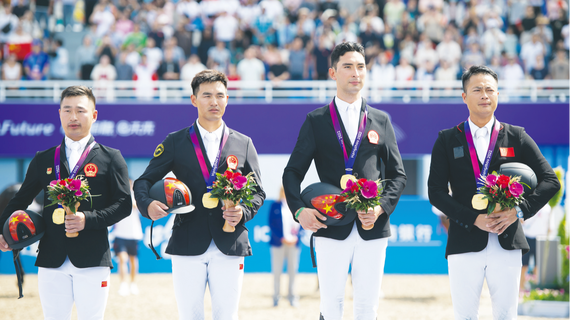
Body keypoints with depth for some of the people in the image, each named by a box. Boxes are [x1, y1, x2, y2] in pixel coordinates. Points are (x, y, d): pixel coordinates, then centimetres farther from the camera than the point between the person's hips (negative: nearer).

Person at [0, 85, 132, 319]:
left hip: (91, 262, -2)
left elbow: (123, 205, 0)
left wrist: (88, 219, -15)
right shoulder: (43, 160, 15)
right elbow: (20, 200, 18)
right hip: (51, 262, 3)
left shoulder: (111, 158, 6)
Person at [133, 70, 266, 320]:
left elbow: (257, 192, 13)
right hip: (187, 247, -1)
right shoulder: (175, 143, 9)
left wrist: (244, 212, -8)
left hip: (229, 248, 1)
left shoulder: (243, 144, 12)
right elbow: (144, 181, 6)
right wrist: (147, 205, -16)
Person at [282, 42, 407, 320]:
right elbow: (293, 172, 5)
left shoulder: (380, 120, 12)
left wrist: (382, 207, -6)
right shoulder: (316, 121, 6)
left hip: (373, 227, 2)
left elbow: (397, 174, 12)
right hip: (331, 228, -2)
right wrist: (299, 210, -13)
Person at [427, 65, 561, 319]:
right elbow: (436, 191, 0)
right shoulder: (447, 140, 7)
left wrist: (519, 210, -9)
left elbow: (550, 181, 6)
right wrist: (474, 219, -12)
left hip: (507, 243, 1)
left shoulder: (517, 137, 8)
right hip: (465, 244, -1)